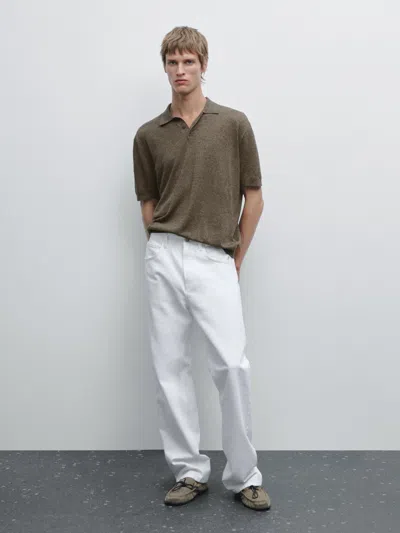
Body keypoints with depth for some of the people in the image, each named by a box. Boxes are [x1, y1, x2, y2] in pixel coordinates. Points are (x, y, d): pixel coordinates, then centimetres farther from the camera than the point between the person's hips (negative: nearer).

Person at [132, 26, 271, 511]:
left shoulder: (234, 124, 3)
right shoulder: (147, 135, 10)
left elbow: (254, 197, 5)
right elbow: (148, 205, 14)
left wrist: (235, 260, 6)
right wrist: (165, 255, 8)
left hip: (216, 261, -2)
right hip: (164, 259, 3)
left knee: (232, 365, -9)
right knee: (169, 368, 4)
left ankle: (244, 476, 7)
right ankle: (189, 471, 17)